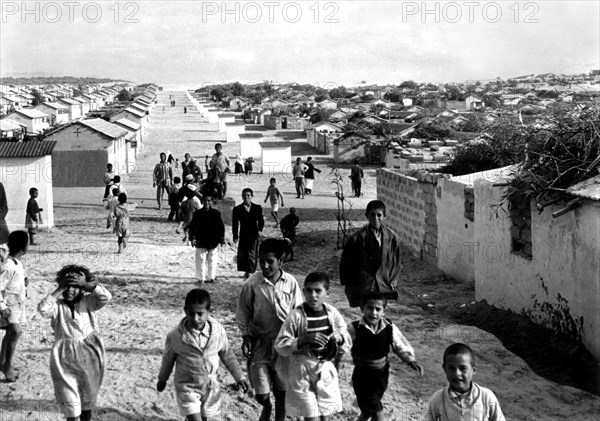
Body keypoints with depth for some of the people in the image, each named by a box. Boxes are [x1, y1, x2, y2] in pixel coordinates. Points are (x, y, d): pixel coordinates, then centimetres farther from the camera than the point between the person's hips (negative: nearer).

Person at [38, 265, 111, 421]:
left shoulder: (87, 301, 0)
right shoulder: (57, 305, -3)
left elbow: (106, 297, -15)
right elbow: (42, 309, -23)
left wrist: (86, 284, -20)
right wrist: (59, 290, -19)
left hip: (89, 354, 2)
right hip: (65, 357, -2)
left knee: (88, 397, 18)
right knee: (69, 401, 0)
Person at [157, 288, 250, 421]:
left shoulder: (218, 330, -12)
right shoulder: (175, 335, -17)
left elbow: (227, 354, 5)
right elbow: (168, 359, 2)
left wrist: (239, 377, 9)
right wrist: (162, 379, 17)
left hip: (211, 386, 3)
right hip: (187, 386, -3)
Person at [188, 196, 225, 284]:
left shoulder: (216, 213, 5)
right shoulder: (197, 213, 3)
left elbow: (221, 226, 9)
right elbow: (192, 227, 5)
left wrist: (221, 238, 5)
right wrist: (192, 238, -4)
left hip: (213, 242, 1)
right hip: (201, 242, -1)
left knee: (213, 260, 5)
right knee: (201, 260, 0)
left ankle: (212, 277, 14)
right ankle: (201, 278, 7)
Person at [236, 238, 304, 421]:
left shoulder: (290, 283, -6)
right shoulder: (252, 283, -10)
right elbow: (242, 312, 1)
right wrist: (246, 336, -7)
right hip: (260, 344, -1)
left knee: (281, 391, 11)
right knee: (261, 394, -4)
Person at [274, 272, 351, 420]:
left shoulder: (333, 313, -2)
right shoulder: (296, 316, -13)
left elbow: (347, 345, 6)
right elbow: (279, 346, -14)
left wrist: (339, 338, -17)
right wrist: (305, 339, -26)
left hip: (326, 370, 4)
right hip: (302, 372, -4)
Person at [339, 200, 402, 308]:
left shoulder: (391, 237, 5)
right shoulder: (358, 237, -5)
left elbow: (397, 263, 17)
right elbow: (345, 263, 3)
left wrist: (392, 282, 7)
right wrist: (349, 286, 1)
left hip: (385, 289, 3)